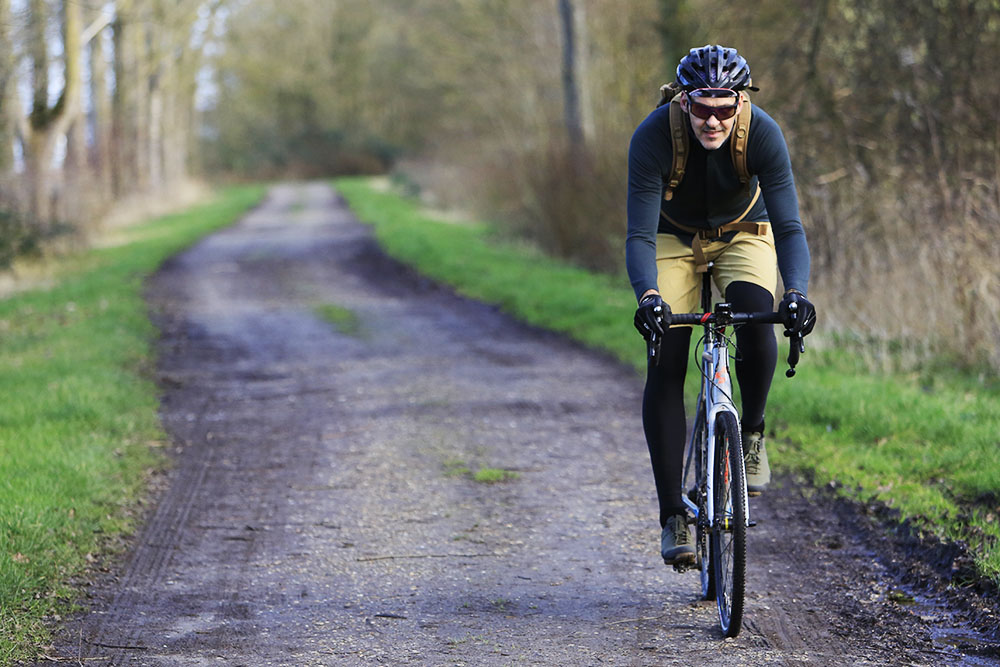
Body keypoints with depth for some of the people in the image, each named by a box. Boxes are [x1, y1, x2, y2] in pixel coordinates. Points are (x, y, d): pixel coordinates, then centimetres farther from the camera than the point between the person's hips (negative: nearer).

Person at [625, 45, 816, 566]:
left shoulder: (763, 133, -29)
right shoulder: (653, 136, -31)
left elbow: (788, 225, -33)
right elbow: (639, 233, -34)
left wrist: (796, 292, -50)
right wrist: (647, 296, -52)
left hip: (743, 233, 0)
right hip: (675, 237, 0)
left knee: (756, 317, -32)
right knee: (665, 364, -14)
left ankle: (752, 432, -4)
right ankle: (673, 517, -9)